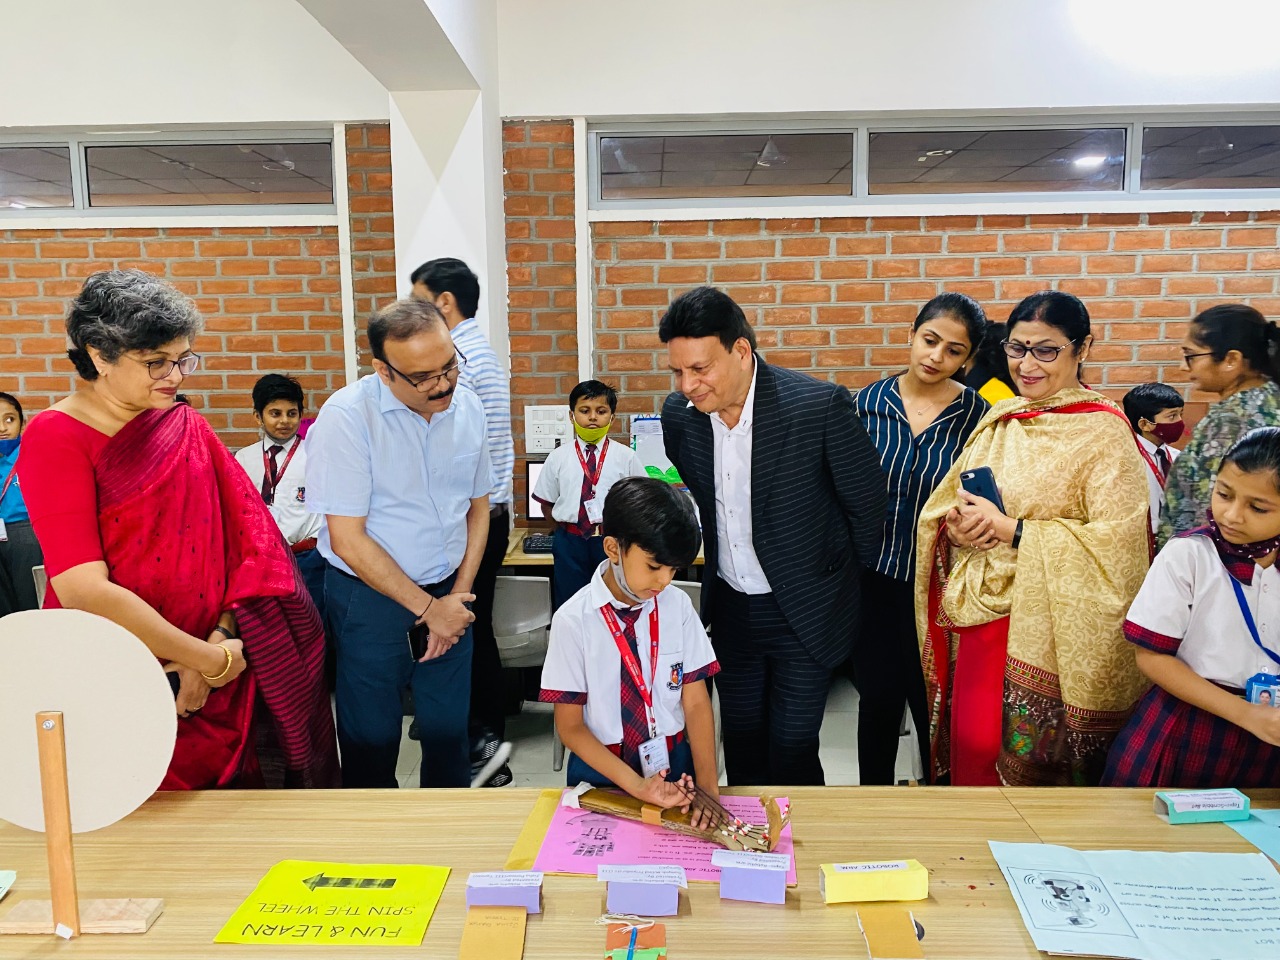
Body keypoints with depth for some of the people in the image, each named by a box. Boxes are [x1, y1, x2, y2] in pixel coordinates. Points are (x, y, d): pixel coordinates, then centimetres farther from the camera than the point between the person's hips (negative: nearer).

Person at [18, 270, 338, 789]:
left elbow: (245, 538, -2)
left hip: (212, 691, 5)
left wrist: (218, 642, -15)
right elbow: (83, 590, -20)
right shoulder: (57, 438, -11)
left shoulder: (189, 428, 4)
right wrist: (211, 658, -17)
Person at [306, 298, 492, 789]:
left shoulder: (469, 408, -2)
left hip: (448, 595, 4)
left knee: (450, 732, 13)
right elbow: (348, 539, -16)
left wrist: (459, 595, 0)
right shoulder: (347, 416, -17)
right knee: (373, 740, 8)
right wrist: (427, 607, -11)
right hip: (370, 597, -4)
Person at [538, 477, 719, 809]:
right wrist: (636, 785, -17)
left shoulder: (678, 606, -3)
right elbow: (570, 727, -6)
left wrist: (707, 787, -14)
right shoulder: (573, 620, -11)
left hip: (676, 768, 2)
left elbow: (696, 703, -1)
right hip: (601, 771, -1)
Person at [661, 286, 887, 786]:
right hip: (729, 609, 4)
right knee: (741, 746, 16)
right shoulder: (678, 414, -8)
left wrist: (856, 574, 5)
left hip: (804, 610, -4)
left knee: (792, 753, 4)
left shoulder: (820, 404, -23)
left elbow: (866, 500, -9)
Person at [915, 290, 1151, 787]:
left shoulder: (1104, 432, -10)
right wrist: (957, 523, -9)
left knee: (1038, 760, 5)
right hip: (980, 616, 5)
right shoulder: (999, 419, 9)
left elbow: (1115, 542, -18)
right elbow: (942, 503, 13)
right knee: (973, 746, 12)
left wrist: (1007, 528, -19)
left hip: (1050, 631, -5)